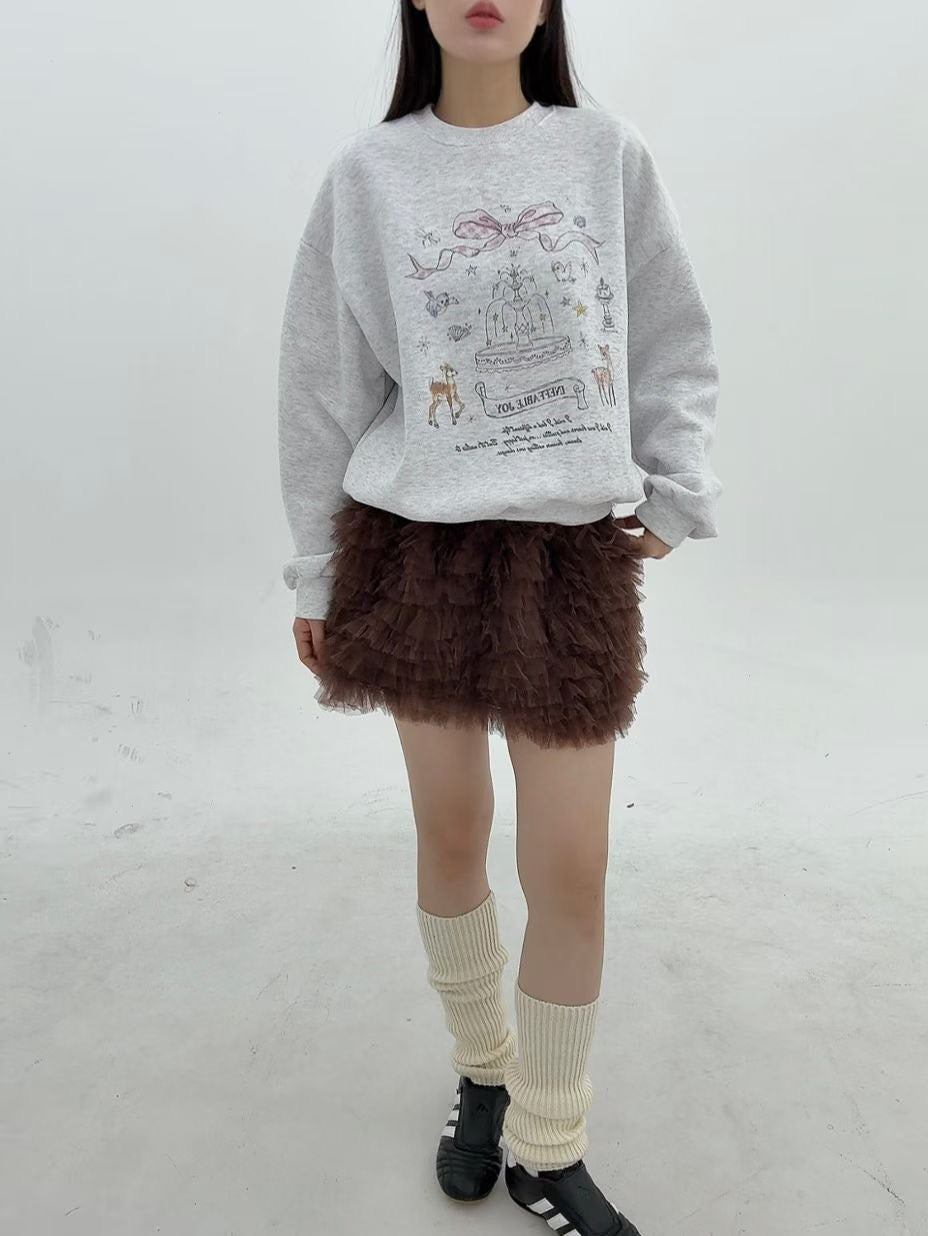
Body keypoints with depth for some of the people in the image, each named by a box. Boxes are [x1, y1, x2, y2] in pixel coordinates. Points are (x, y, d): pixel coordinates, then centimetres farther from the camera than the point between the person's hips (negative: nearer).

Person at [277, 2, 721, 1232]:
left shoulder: (608, 153, 5)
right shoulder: (370, 173, 3)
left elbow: (675, 345, 10)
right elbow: (326, 386, 5)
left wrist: (680, 495, -2)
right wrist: (317, 572, 7)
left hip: (571, 551, 0)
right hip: (418, 545, 0)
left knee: (572, 866, 1)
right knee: (450, 837, 11)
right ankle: (483, 1075, 37)